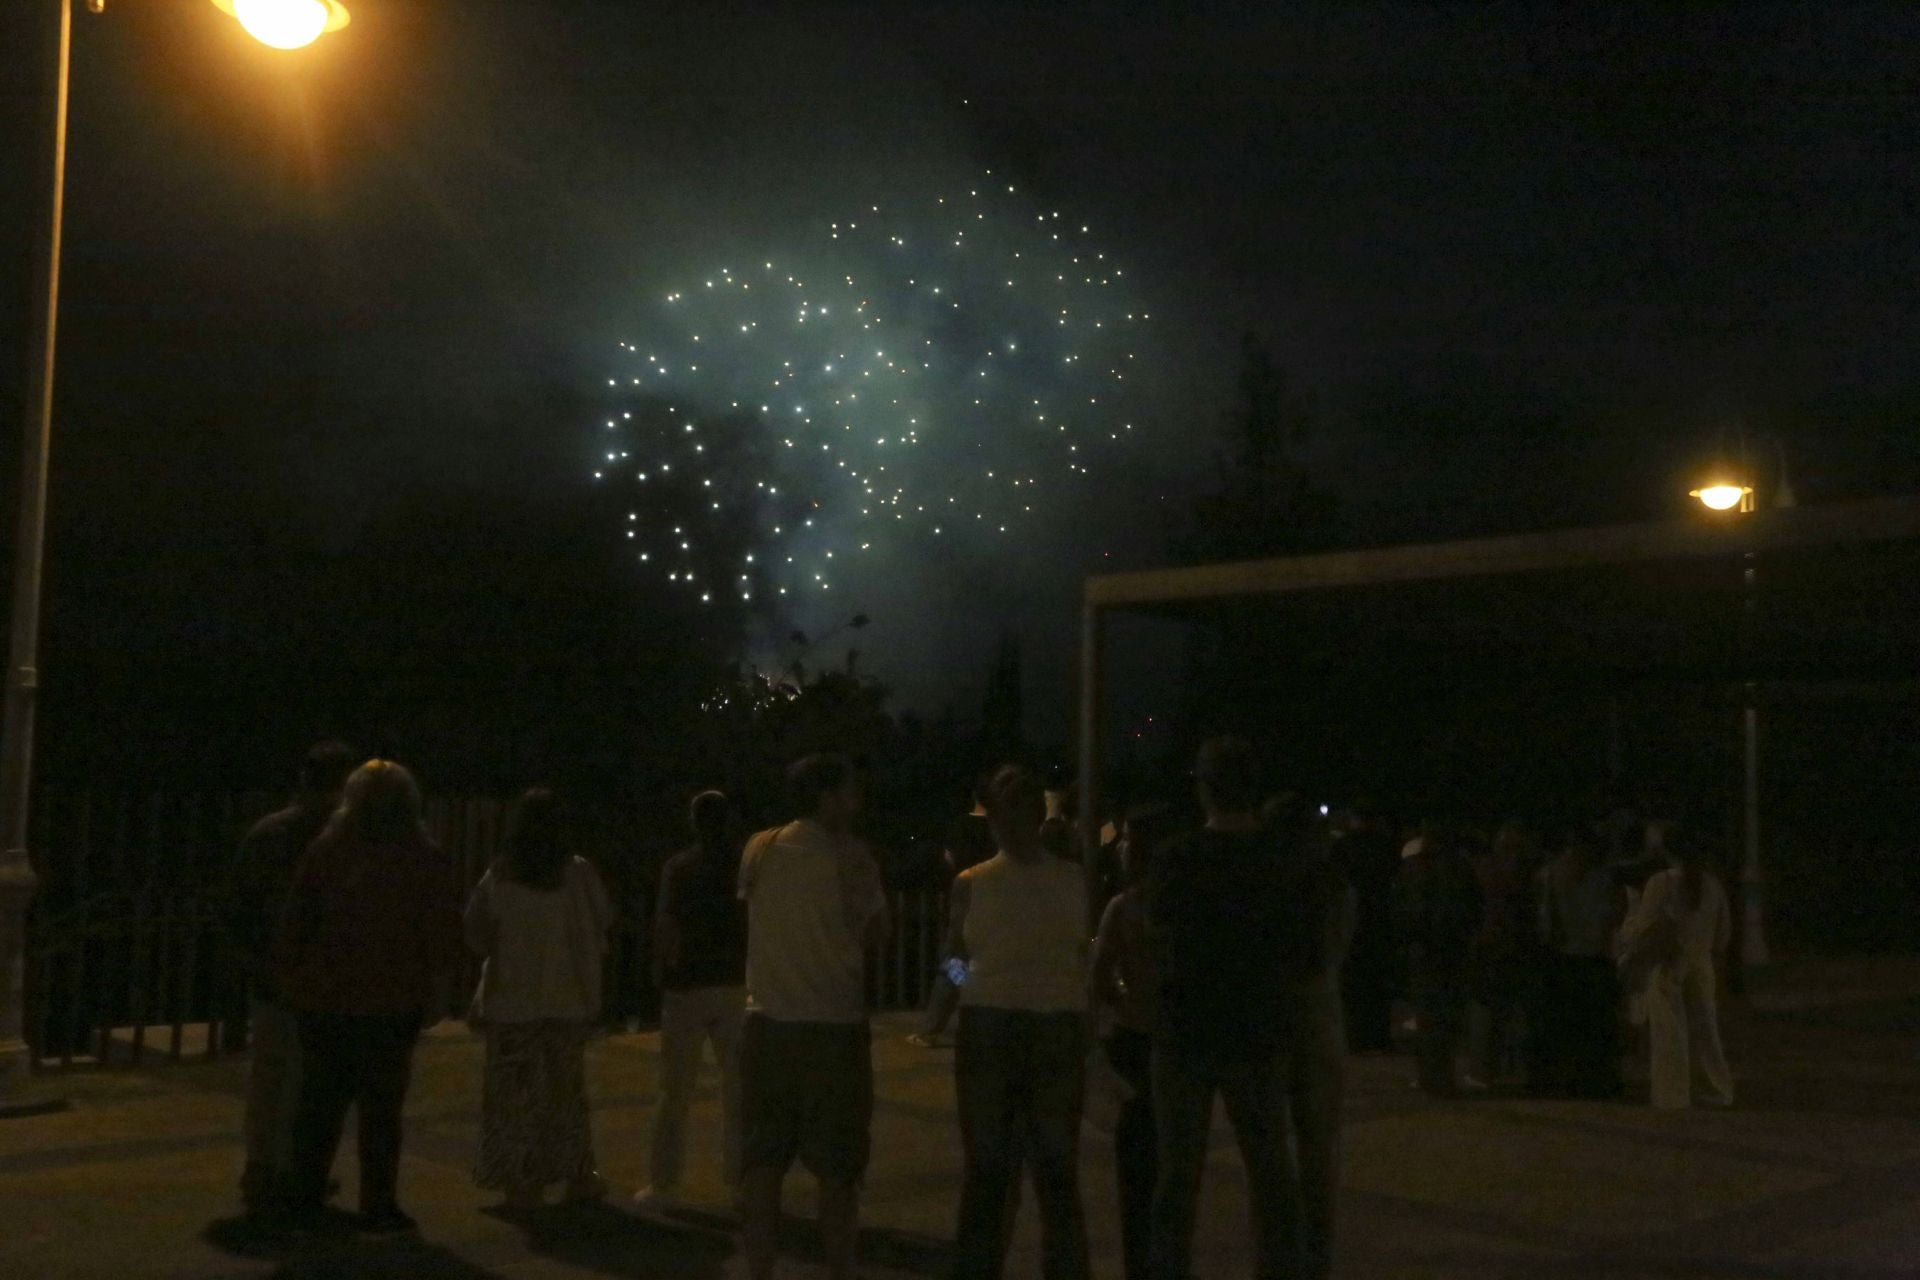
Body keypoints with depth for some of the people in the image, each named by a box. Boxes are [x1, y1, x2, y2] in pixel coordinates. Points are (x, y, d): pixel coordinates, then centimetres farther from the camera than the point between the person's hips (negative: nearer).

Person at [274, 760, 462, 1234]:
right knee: (381, 1107, 4)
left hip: (324, 999, 2)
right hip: (390, 1003, -2)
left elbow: (294, 924, 1)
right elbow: (443, 937, -4)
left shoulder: (325, 852, -1)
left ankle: (303, 1197, 20)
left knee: (320, 1101, 14)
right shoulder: (426, 862, -4)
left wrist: (291, 980, 10)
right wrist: (436, 996, 4)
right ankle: (378, 1206, 5)